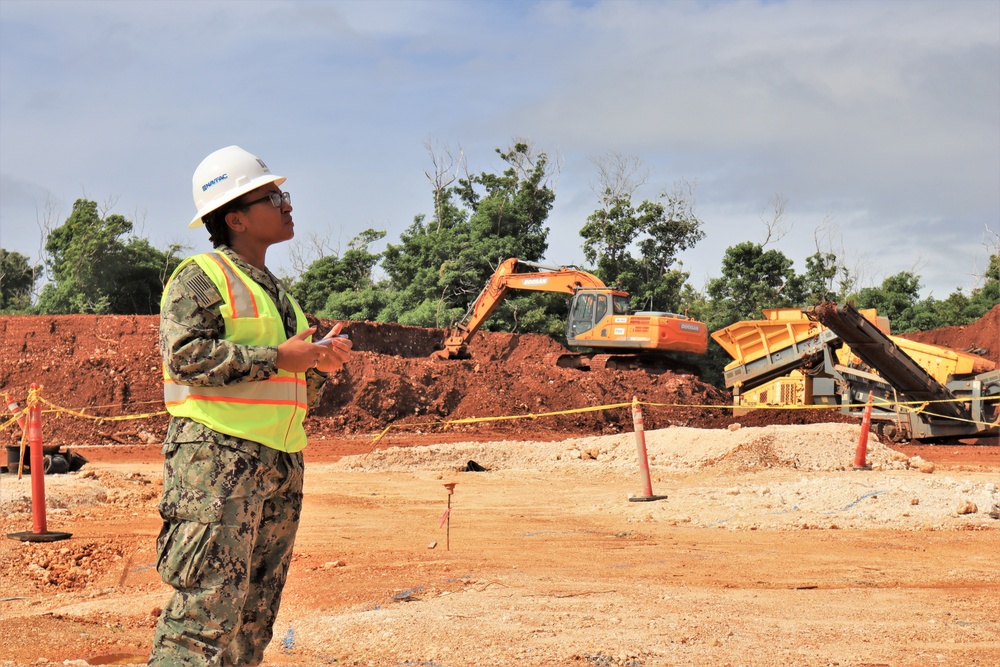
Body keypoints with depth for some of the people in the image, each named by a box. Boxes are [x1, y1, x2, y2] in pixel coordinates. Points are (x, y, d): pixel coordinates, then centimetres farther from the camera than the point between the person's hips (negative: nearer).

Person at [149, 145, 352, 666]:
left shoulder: (277, 293, 24)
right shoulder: (200, 277, -2)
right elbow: (184, 354, -18)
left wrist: (322, 363, 6)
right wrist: (276, 358, -16)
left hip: (282, 464, 9)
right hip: (217, 454, -9)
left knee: (255, 613, 8)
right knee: (208, 604, -15)